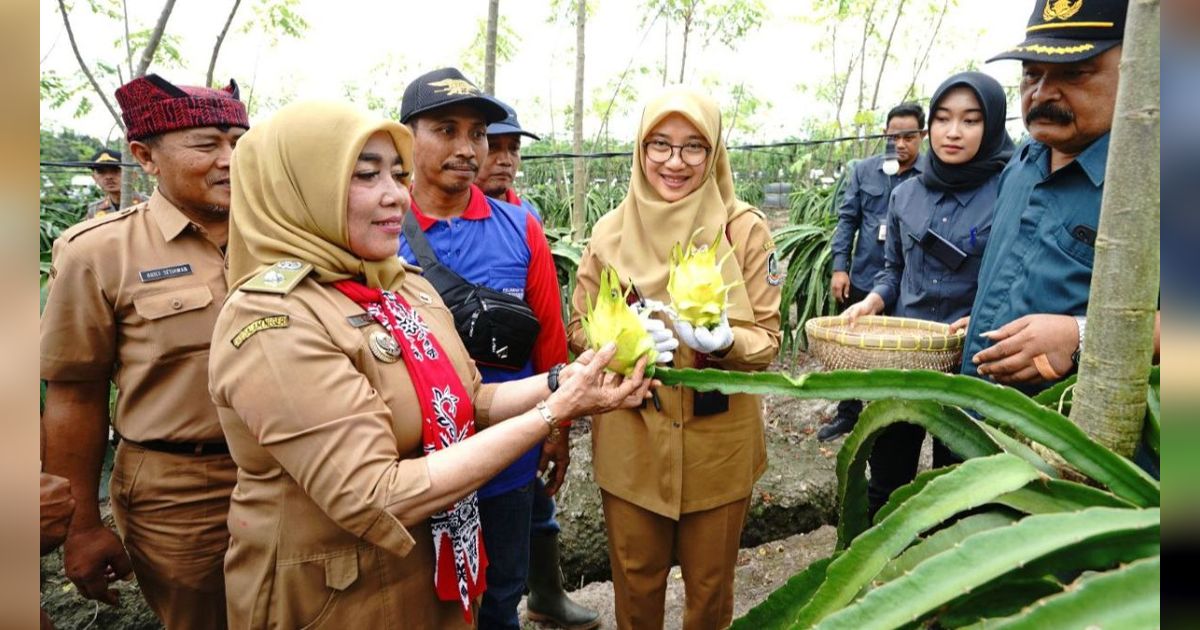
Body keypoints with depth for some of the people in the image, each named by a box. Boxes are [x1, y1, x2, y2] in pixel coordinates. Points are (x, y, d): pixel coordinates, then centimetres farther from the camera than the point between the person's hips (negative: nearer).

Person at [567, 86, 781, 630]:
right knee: (636, 584, 19)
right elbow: (579, 329, 3)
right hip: (631, 442, 1)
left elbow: (767, 338, -7)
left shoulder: (745, 229, -8)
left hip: (718, 442, -1)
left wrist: (723, 341, -29)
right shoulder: (611, 231, -4)